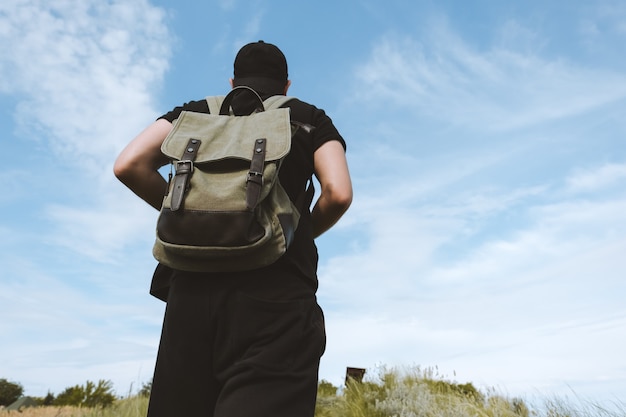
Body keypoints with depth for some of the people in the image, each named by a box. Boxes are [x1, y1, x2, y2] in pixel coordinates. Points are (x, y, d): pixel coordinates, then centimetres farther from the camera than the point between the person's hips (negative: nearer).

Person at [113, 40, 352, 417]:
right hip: (277, 293, -2)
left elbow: (129, 165, 4)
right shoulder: (310, 118, 14)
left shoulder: (196, 111, 19)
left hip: (194, 289, 3)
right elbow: (338, 194, -3)